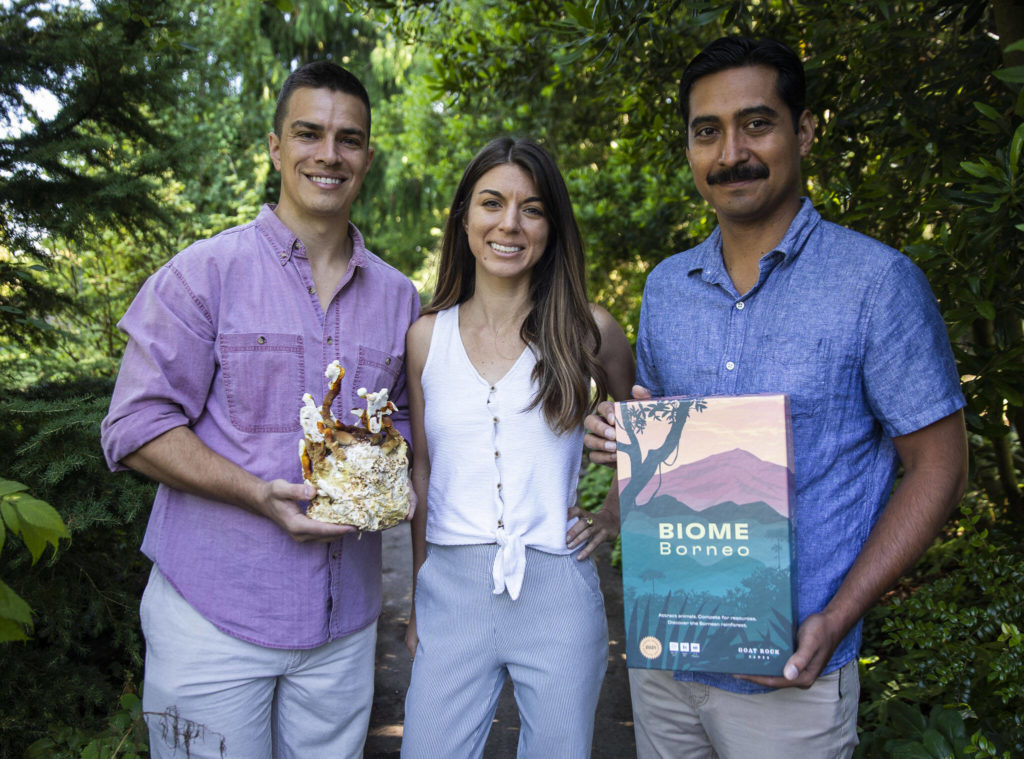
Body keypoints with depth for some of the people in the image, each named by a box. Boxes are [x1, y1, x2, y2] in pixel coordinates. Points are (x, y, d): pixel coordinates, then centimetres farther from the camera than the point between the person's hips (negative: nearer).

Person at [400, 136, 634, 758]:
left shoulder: (589, 331, -2)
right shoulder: (427, 336, 3)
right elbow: (424, 468, 10)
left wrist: (616, 517, 2)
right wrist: (416, 596, 11)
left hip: (557, 595, -1)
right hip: (450, 590, 1)